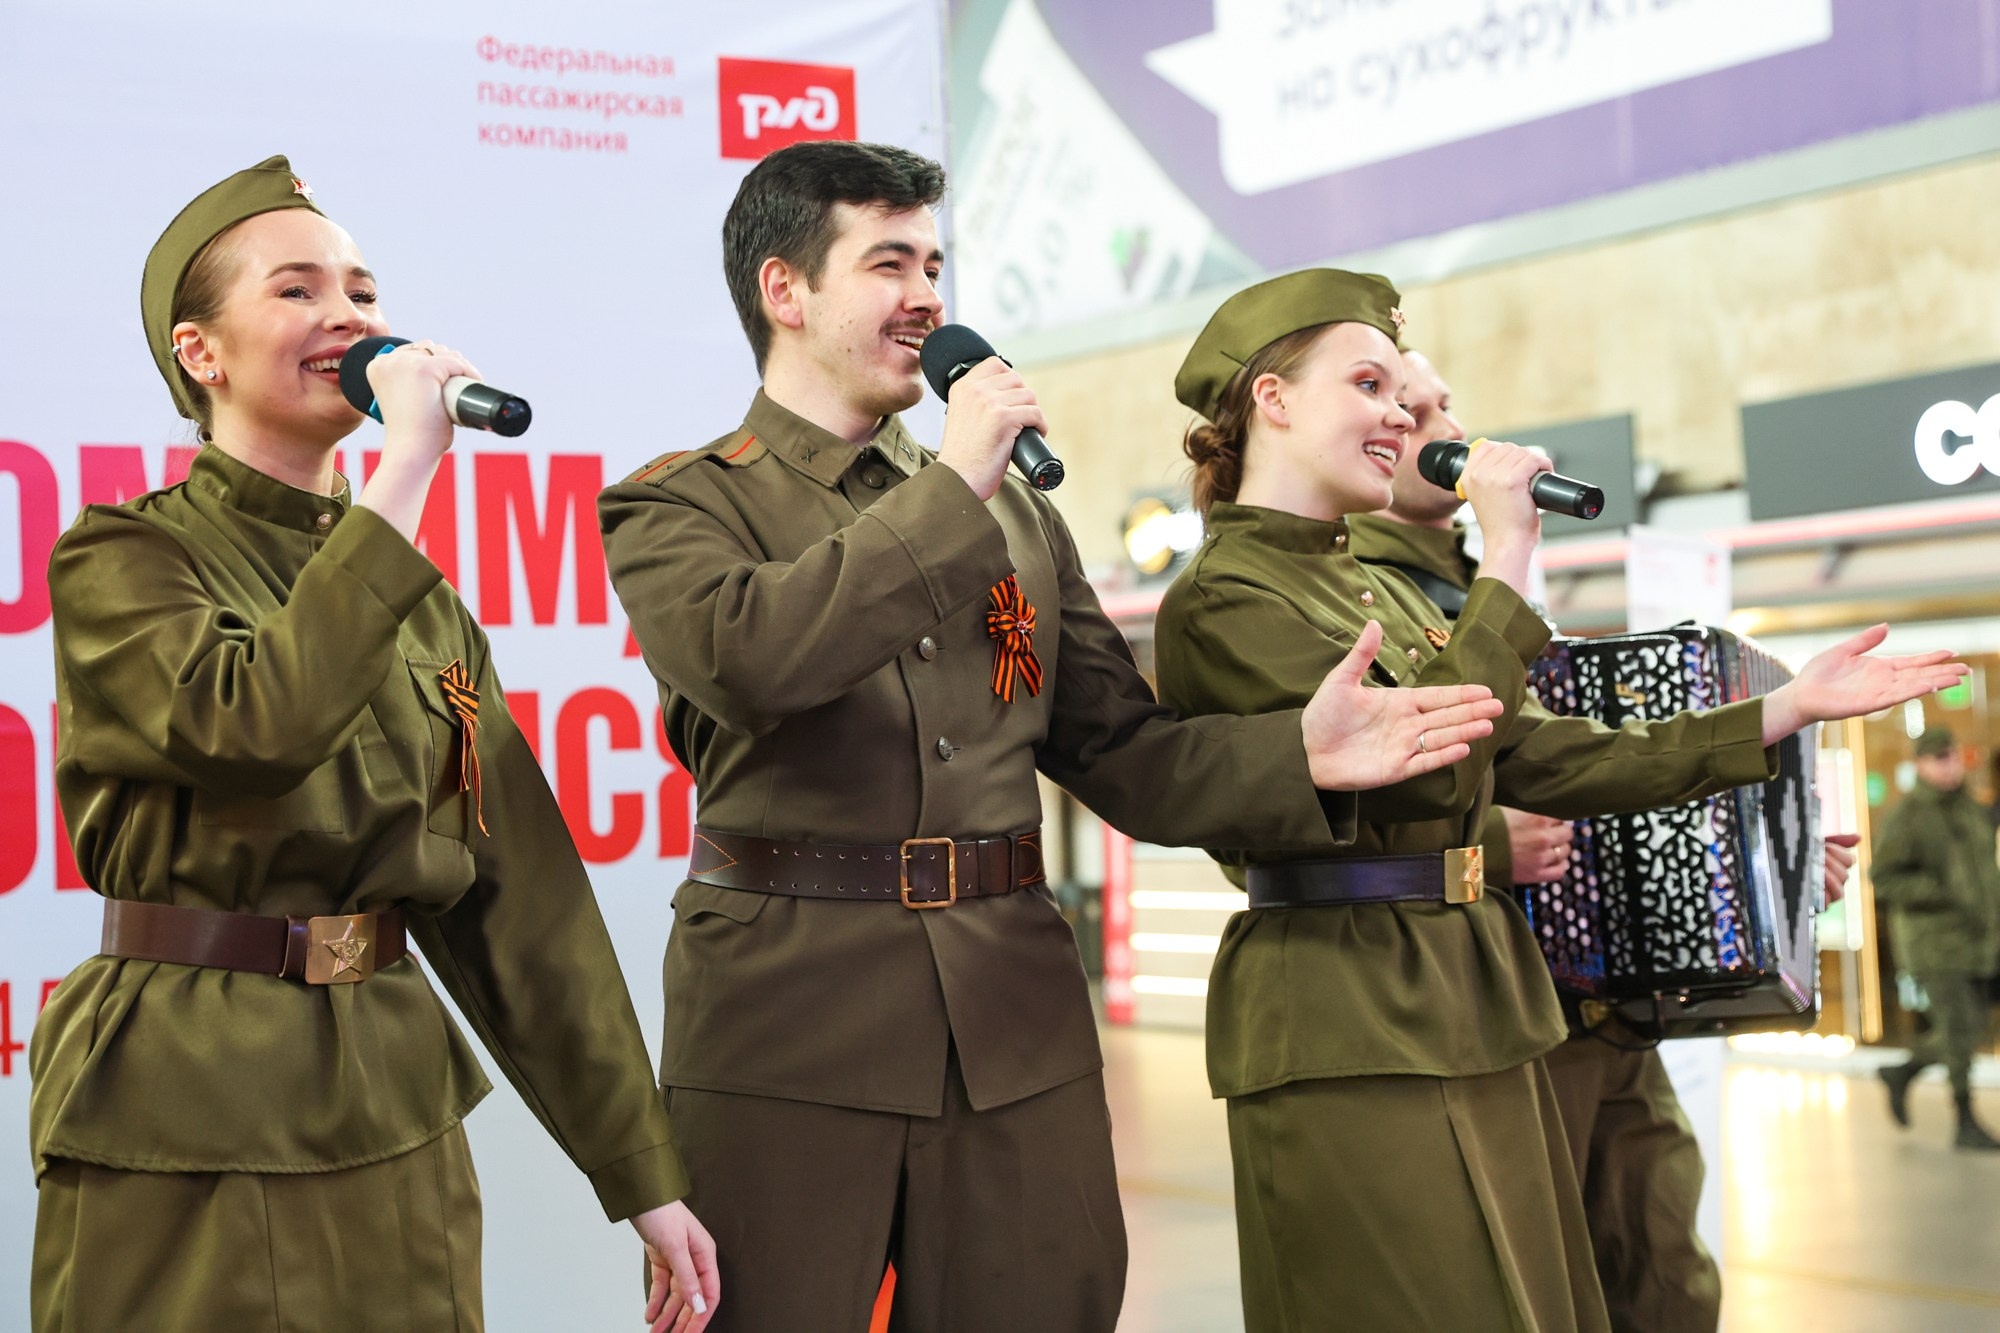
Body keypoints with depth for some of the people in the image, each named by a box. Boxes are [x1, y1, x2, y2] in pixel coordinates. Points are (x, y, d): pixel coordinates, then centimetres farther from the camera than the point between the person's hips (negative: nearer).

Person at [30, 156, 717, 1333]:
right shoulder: (120, 561, -5)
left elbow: (521, 890, 10)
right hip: (191, 1123, -5)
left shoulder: (418, 599, 12)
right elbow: (259, 726, -27)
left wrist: (645, 1176, 7)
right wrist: (406, 468, -20)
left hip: (396, 1113, 5)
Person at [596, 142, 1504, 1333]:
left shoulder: (1018, 515, 18)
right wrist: (954, 487, -14)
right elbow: (744, 655, -21)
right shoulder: (676, 506, 2)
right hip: (788, 1028, -4)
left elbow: (1119, 750, 13)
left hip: (1019, 1026, 5)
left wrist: (1296, 756, -6)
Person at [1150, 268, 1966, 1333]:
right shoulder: (1220, 603, -10)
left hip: (1473, 1011, 9)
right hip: (1349, 1033, -9)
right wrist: (1504, 558, -14)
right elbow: (1418, 762, -21)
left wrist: (1786, 709, 12)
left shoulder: (1380, 593, 18)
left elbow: (1539, 757, 13)